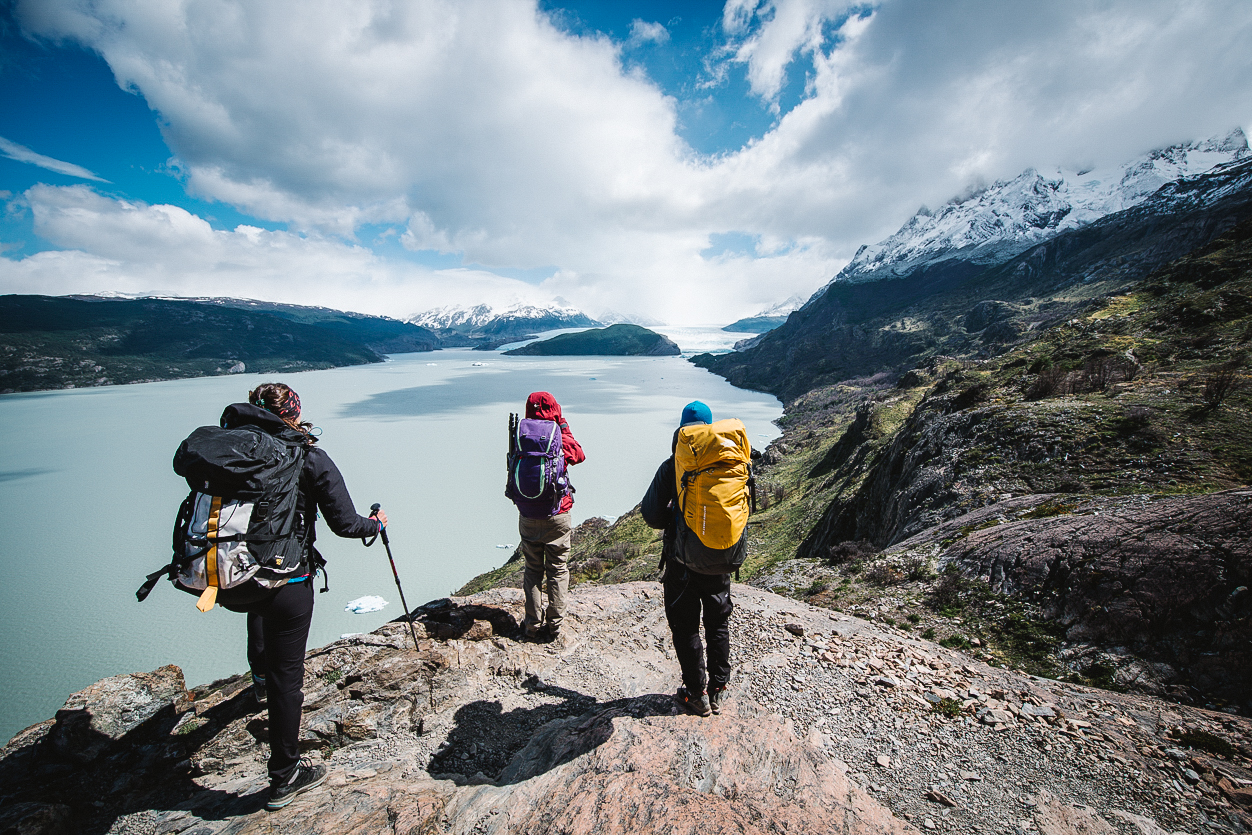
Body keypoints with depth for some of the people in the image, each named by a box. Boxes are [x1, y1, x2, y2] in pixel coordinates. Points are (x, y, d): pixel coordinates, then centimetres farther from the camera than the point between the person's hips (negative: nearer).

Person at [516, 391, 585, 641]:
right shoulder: (561, 442, -13)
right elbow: (580, 455, 9)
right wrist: (564, 428, 9)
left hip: (528, 518, 2)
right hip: (557, 517, -2)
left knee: (533, 569, 15)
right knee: (557, 570, 12)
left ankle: (533, 625, 23)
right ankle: (554, 625, 19)